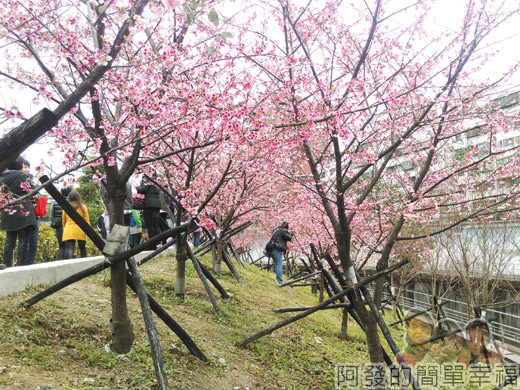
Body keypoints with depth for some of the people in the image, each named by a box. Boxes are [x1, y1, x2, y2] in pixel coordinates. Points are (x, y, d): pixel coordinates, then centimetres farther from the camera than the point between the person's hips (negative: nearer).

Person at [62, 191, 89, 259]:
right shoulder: (83, 207, 3)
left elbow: (64, 221, 16)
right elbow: (86, 220, 1)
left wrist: (64, 230, 29)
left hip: (68, 231, 0)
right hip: (80, 231, 0)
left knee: (69, 249, -6)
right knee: (82, 248, 13)